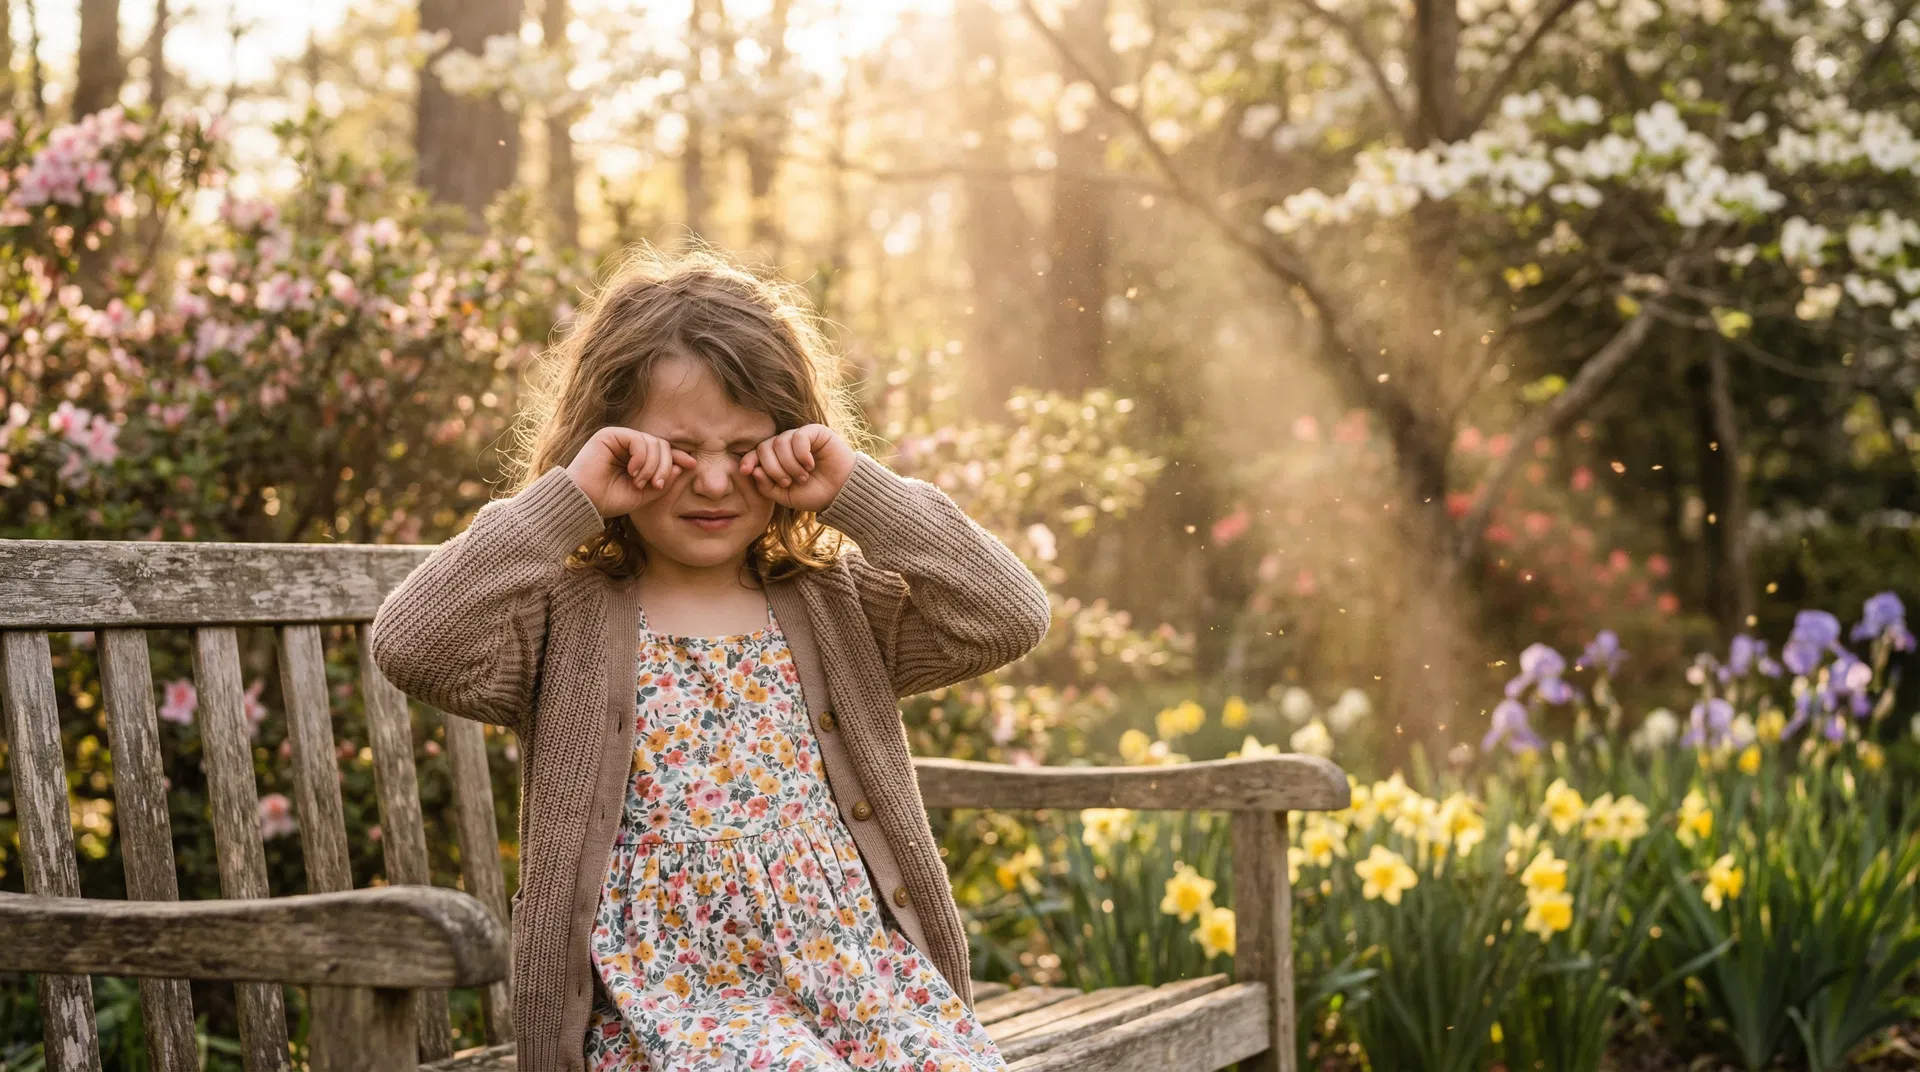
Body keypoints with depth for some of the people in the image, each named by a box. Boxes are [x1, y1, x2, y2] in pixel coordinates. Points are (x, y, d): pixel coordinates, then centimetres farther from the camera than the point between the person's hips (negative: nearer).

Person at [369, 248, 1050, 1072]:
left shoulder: (837, 604, 14)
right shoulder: (565, 623, 6)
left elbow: (1012, 617, 2)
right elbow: (411, 646, -12)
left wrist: (859, 492, -2)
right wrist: (567, 499, -9)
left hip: (864, 968, 4)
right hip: (669, 996, -4)